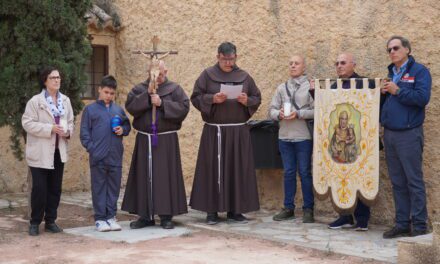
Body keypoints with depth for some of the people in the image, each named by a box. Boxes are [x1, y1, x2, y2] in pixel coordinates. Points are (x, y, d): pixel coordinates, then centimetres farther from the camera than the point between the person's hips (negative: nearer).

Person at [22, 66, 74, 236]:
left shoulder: (65, 100, 9)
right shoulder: (35, 101, -7)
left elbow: (70, 122, 16)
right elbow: (27, 123, -13)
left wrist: (68, 131, -7)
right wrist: (50, 128, -21)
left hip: (59, 151, 5)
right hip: (40, 152, -5)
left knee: (55, 188, 9)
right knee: (39, 188, -4)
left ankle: (50, 221, 19)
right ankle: (35, 222, 8)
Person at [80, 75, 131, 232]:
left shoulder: (118, 110, 10)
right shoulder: (90, 109, 1)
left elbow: (127, 125, 19)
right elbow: (84, 132, -1)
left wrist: (123, 130, -3)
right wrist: (91, 148, -10)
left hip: (115, 156, 3)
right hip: (98, 157, -3)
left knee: (114, 187, 8)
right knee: (99, 188, 4)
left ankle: (111, 216, 18)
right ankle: (100, 218, 10)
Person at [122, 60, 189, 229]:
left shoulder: (174, 89, 4)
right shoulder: (140, 89, 9)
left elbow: (183, 107, -9)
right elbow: (130, 106, -5)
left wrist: (162, 103, -15)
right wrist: (147, 96, -15)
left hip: (166, 140, -2)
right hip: (144, 140, 2)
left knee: (165, 176, -1)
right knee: (144, 177, 3)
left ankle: (166, 215, 5)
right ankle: (145, 215, 11)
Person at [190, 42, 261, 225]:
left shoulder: (244, 77, 9)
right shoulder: (207, 75, 3)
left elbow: (257, 98, 12)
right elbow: (196, 98, 0)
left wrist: (247, 101, -9)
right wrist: (212, 99, -17)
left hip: (239, 132, 2)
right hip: (214, 131, -2)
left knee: (238, 170, 3)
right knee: (213, 169, -2)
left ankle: (235, 209, 12)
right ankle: (212, 210, 6)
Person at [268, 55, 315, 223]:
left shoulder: (310, 86, -1)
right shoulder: (282, 88, 12)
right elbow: (271, 110, 10)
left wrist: (298, 114, -17)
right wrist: (279, 114, -10)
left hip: (303, 137, -4)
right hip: (284, 137, 4)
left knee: (305, 173, 2)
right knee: (288, 173, 10)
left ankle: (308, 209, 10)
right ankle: (288, 208, 18)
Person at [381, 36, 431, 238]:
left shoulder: (419, 71, -4)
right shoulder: (390, 73, 17)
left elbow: (422, 98, -18)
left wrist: (397, 91, -15)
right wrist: (382, 93, 0)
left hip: (409, 134, -7)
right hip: (389, 134, 7)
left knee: (414, 180, -3)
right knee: (397, 182, 10)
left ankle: (419, 226, 3)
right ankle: (402, 224, 17)